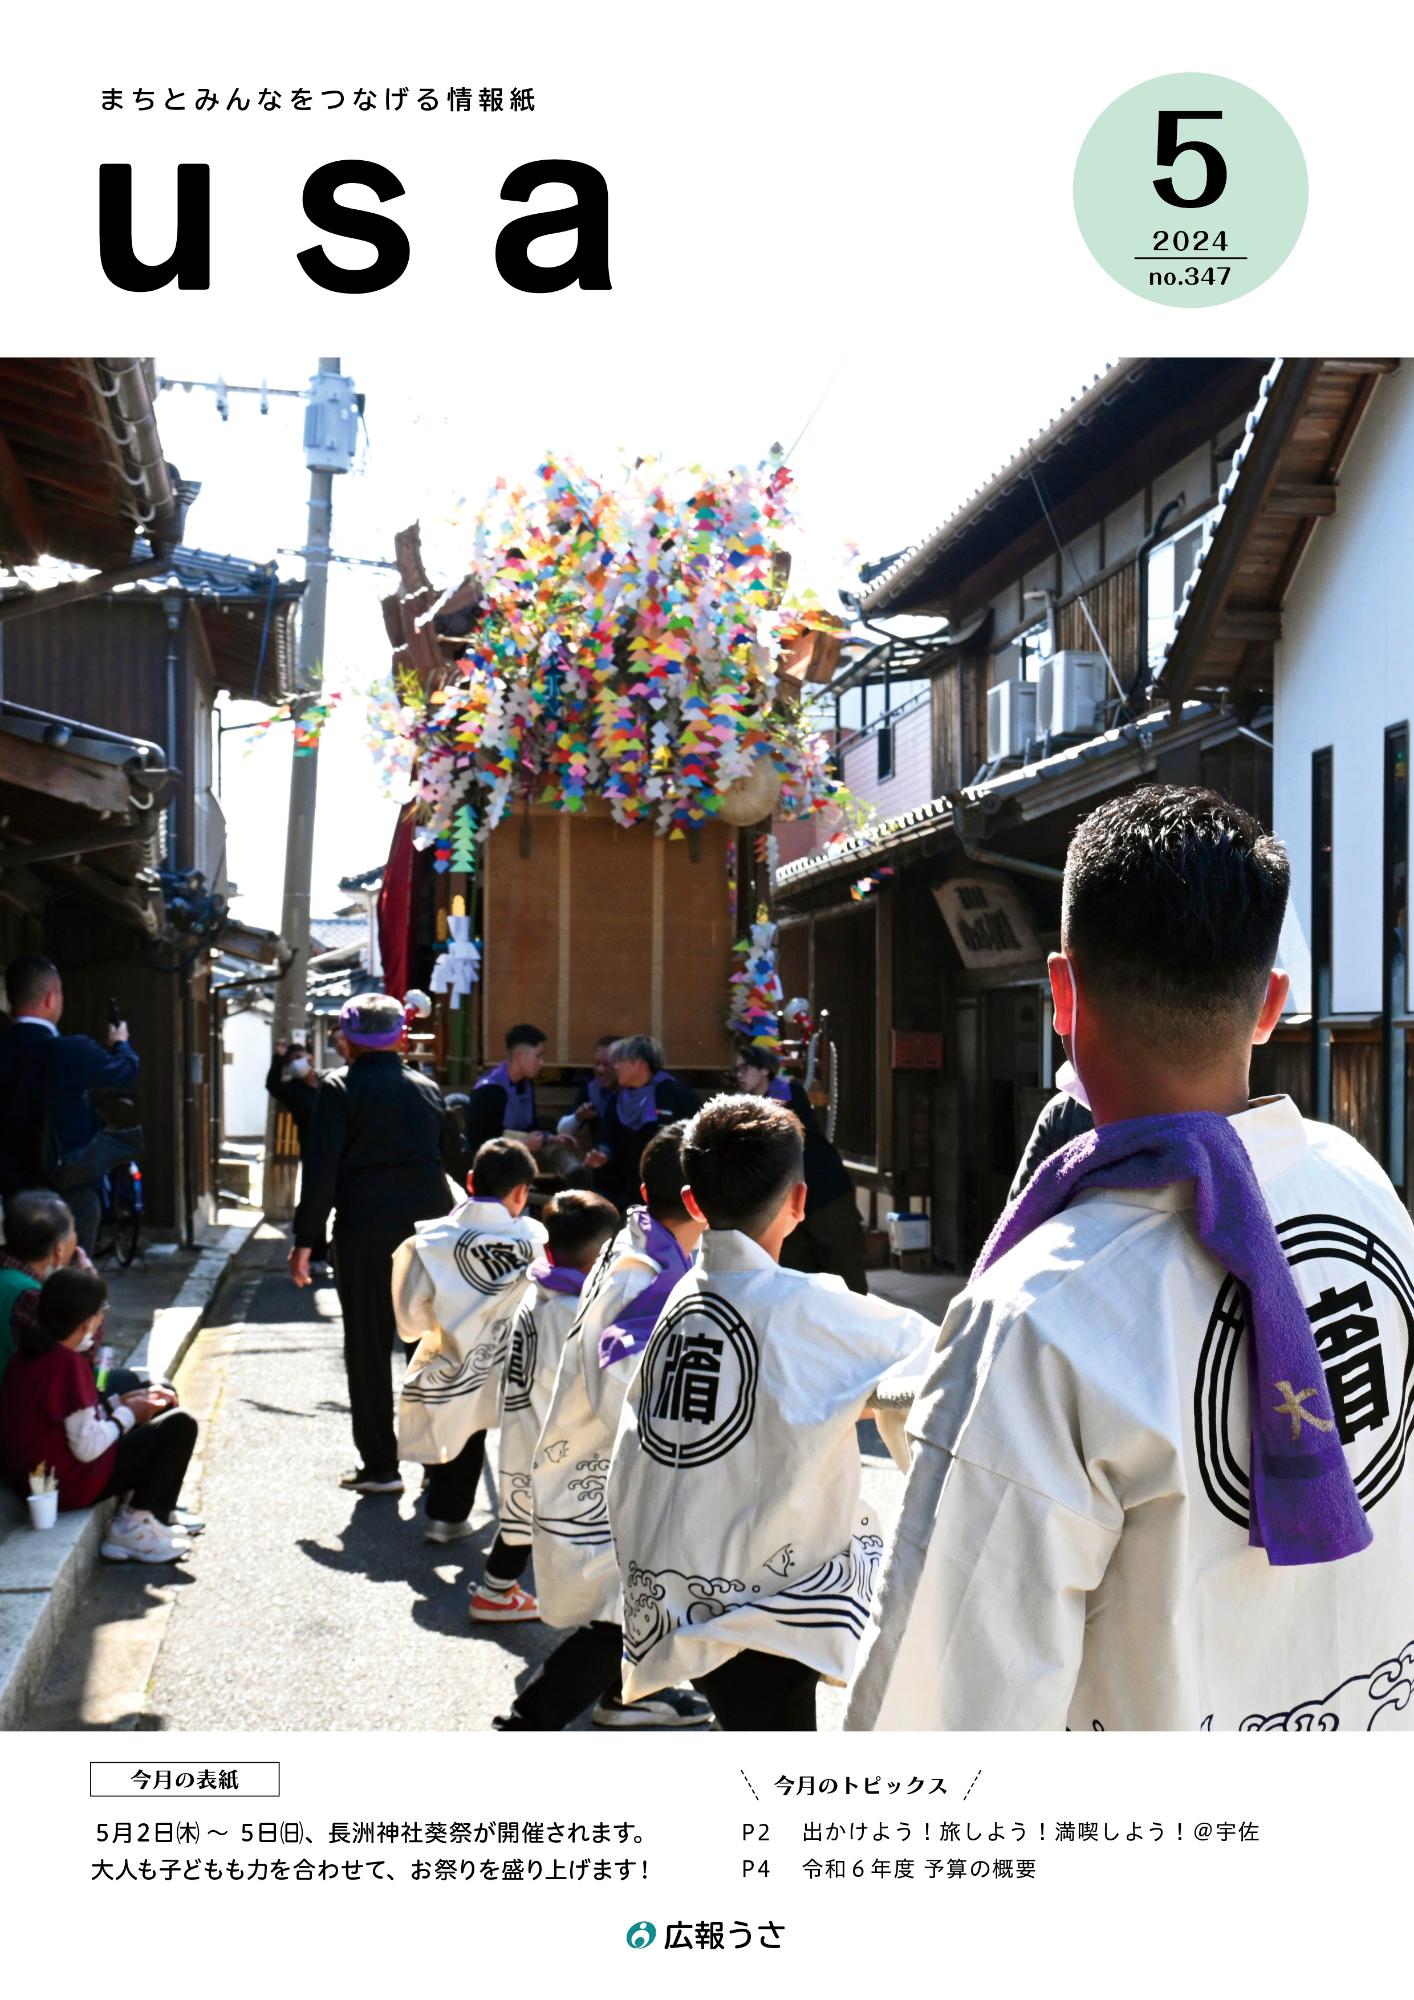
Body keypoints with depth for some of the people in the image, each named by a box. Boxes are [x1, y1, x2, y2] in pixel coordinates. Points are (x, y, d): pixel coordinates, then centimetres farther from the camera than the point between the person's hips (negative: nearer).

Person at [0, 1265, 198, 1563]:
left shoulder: (29, 1351, 3)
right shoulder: (69, 1363, -25)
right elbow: (87, 1447, -24)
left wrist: (122, 1402, 9)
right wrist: (126, 1414, -7)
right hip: (68, 1485, -9)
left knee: (161, 1407, 21)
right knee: (180, 1426, -4)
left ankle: (157, 1514, 18)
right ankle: (133, 1527, 2)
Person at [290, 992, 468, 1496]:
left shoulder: (339, 1089, -3)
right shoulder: (426, 1089, 11)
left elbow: (321, 1168, -10)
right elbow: (458, 1159, 20)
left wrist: (306, 1239, -7)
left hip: (365, 1232, -4)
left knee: (368, 1348, 4)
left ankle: (380, 1465, 7)